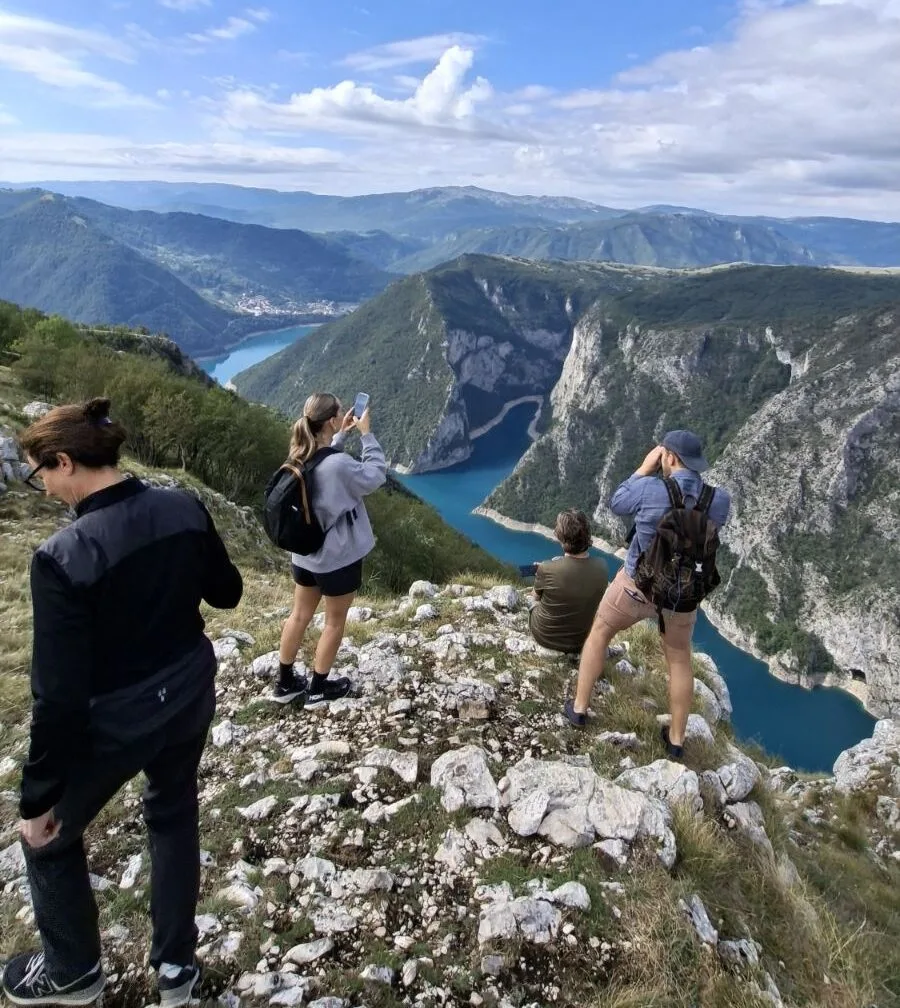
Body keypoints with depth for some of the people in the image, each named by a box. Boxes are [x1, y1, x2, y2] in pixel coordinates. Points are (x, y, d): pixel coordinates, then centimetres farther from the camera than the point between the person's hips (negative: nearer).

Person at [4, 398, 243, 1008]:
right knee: (174, 815, 29)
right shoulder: (185, 510, -12)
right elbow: (228, 593, 4)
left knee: (50, 837, 24)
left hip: (114, 724, -5)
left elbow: (60, 693, -22)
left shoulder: (63, 557, -27)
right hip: (190, 697, 6)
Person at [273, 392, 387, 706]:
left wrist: (343, 434, 10)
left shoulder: (302, 457, -3)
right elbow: (376, 476, -13)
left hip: (304, 554, 7)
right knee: (335, 622, 12)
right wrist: (366, 434, -9)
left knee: (300, 615, 19)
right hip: (338, 557, -7)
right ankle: (318, 689, 25)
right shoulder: (339, 465, -28)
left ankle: (285, 683, 31)